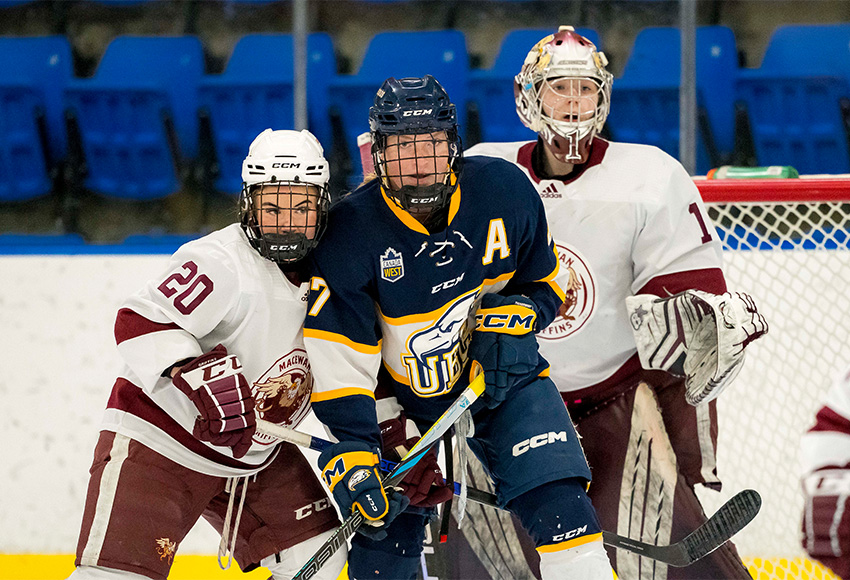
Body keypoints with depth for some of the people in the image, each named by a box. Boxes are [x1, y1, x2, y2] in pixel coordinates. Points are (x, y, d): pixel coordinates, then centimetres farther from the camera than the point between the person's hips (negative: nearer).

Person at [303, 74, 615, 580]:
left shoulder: (505, 191, -14)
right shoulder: (352, 231, -20)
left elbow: (546, 281, 5)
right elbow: (334, 361, -19)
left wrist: (517, 315, -17)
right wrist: (349, 453, -27)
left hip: (501, 377, 1)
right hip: (402, 398, -1)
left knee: (560, 506, -15)